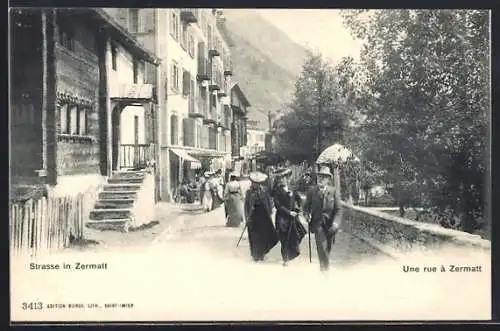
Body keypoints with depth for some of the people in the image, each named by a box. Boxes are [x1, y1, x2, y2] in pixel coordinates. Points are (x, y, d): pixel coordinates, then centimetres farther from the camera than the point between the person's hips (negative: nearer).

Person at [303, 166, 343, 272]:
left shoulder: (334, 191, -6)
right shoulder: (312, 191, -2)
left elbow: (338, 209, -7)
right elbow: (306, 206, 8)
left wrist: (336, 223, -21)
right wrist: (307, 214, -14)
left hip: (330, 224, 1)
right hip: (318, 223, -1)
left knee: (327, 248, 14)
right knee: (322, 246, -16)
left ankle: (325, 266, 36)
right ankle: (325, 268, -9)